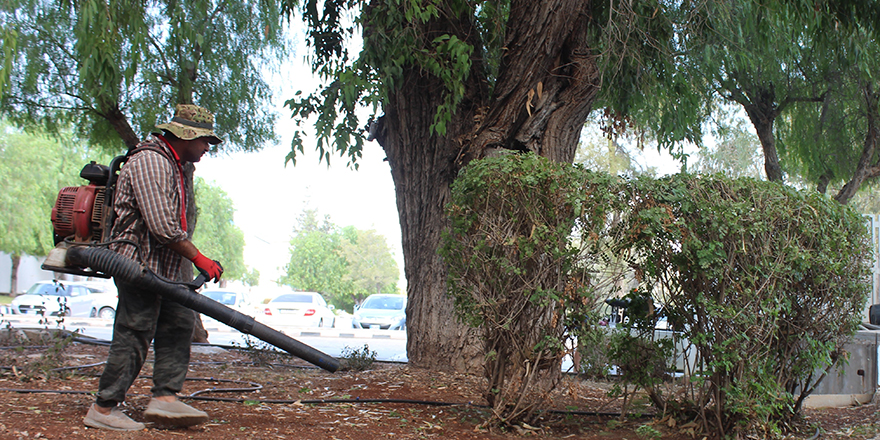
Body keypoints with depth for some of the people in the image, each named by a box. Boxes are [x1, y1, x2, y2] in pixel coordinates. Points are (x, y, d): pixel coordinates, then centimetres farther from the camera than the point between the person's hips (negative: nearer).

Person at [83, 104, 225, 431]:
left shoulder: (171, 166, 18)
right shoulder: (150, 162, -16)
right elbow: (162, 227, -23)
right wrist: (199, 259, -17)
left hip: (162, 269, 11)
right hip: (139, 265, -10)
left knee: (179, 322, 5)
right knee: (133, 336, -6)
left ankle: (164, 397, 3)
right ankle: (103, 409, 3)